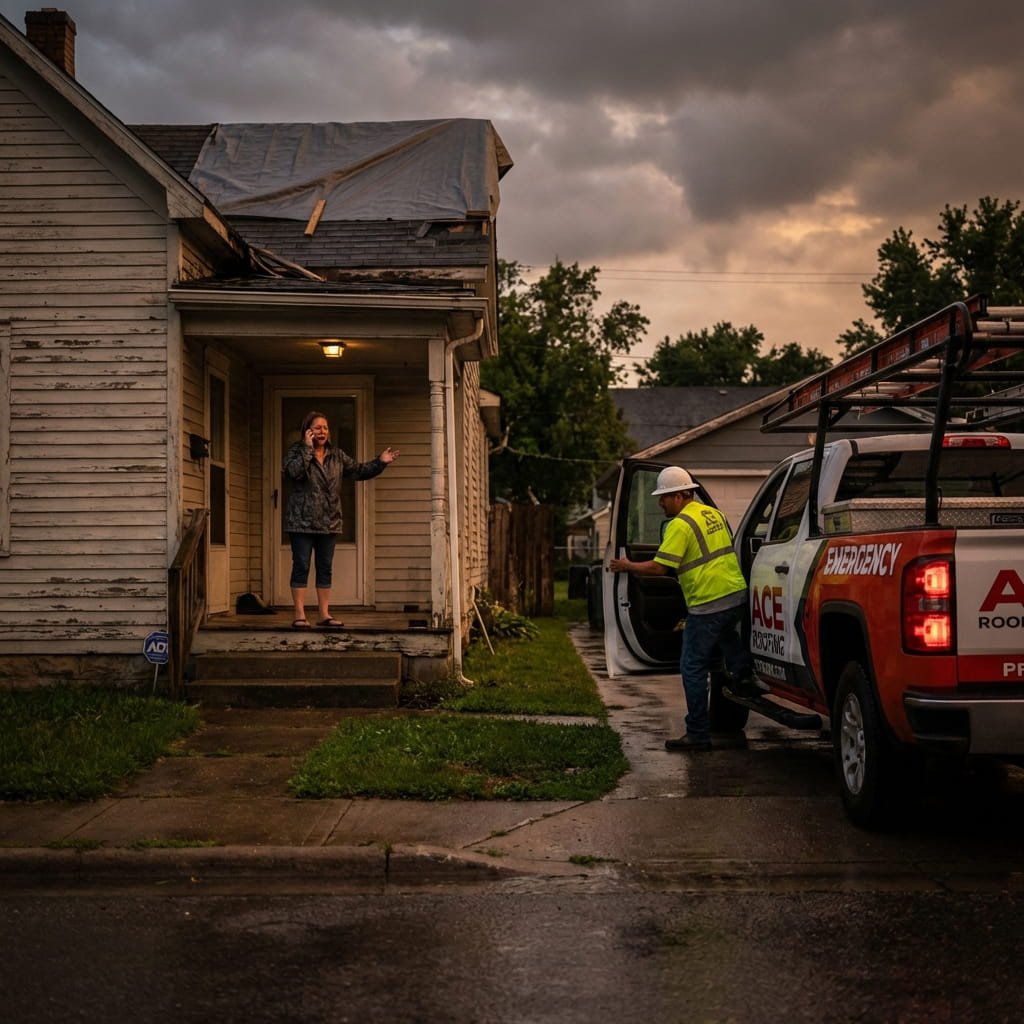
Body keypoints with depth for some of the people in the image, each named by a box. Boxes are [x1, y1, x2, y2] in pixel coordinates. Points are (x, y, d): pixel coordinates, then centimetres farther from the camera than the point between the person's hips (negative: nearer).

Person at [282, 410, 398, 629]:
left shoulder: (336, 455, 11)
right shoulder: (296, 452, -4)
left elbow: (358, 470, 14)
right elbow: (292, 472, -23)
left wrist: (380, 463, 2)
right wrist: (307, 448, -21)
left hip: (329, 522, 5)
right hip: (302, 521, -5)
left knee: (325, 568, 8)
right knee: (301, 566, -3)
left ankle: (325, 614, 14)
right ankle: (299, 615, 1)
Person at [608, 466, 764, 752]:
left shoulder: (680, 525, -12)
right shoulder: (714, 513, 13)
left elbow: (659, 567, -16)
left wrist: (627, 566, -2)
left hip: (708, 604, -8)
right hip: (737, 594, 8)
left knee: (693, 669, 1)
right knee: (725, 634, 40)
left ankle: (698, 734, 4)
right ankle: (742, 673, 20)